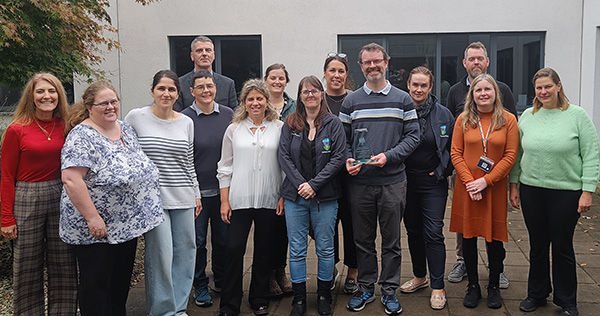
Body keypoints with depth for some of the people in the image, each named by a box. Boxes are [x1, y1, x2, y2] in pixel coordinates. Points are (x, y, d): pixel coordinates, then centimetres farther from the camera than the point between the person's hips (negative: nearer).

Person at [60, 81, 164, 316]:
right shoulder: (82, 137, -15)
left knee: (122, 280, 17)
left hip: (127, 225, 8)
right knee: (97, 285, 5)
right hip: (95, 230, -7)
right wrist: (93, 217, -25)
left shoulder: (126, 130, 9)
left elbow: (139, 168, 18)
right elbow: (71, 179, -23)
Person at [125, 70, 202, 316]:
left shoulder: (186, 122, 9)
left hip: (183, 199, 4)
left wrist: (197, 194, 15)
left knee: (185, 252, 7)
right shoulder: (136, 117, -2)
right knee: (160, 255, -4)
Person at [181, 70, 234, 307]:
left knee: (223, 239, 13)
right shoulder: (184, 118, -5)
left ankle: (222, 281, 32)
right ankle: (200, 287, 23)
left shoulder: (228, 114, 3)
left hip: (223, 189, 3)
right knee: (198, 241, 6)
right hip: (197, 190, -2)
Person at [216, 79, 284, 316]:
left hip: (269, 199, 0)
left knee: (263, 250, 10)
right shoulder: (234, 129, 6)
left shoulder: (279, 128, 3)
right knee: (234, 249, -2)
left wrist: (284, 196, 0)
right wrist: (224, 201, 1)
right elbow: (225, 167, 7)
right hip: (240, 199, 0)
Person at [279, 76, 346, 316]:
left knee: (325, 248, 8)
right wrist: (300, 183, -12)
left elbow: (339, 157, -7)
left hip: (325, 196, -1)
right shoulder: (290, 124, 6)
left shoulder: (333, 123, 0)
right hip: (295, 196, 2)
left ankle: (324, 296, 24)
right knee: (297, 249, 6)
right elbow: (284, 156, 0)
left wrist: (314, 184, -14)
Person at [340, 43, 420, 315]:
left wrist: (388, 156, -14)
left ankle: (389, 290, 22)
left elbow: (413, 135, 0)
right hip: (360, 182, 1)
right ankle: (366, 288, 26)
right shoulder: (350, 102, 7)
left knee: (391, 240, 8)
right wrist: (347, 160, -11)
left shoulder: (402, 99, 4)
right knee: (363, 240, 11)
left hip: (392, 182, -1)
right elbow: (343, 138, 8)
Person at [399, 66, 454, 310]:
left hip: (433, 183, -2)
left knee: (433, 233, -6)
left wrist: (442, 171, -3)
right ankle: (420, 276, 32)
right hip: (406, 181, 2)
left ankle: (437, 287, 5)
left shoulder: (443, 114, -2)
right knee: (413, 230, 14)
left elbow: (453, 148, 6)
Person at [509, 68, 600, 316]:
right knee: (537, 246, 13)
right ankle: (537, 294, 30)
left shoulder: (577, 115, -5)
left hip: (566, 192, -3)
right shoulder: (527, 116, 6)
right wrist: (513, 185, 8)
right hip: (531, 191, 3)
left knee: (562, 247, 6)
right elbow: (517, 154, 11)